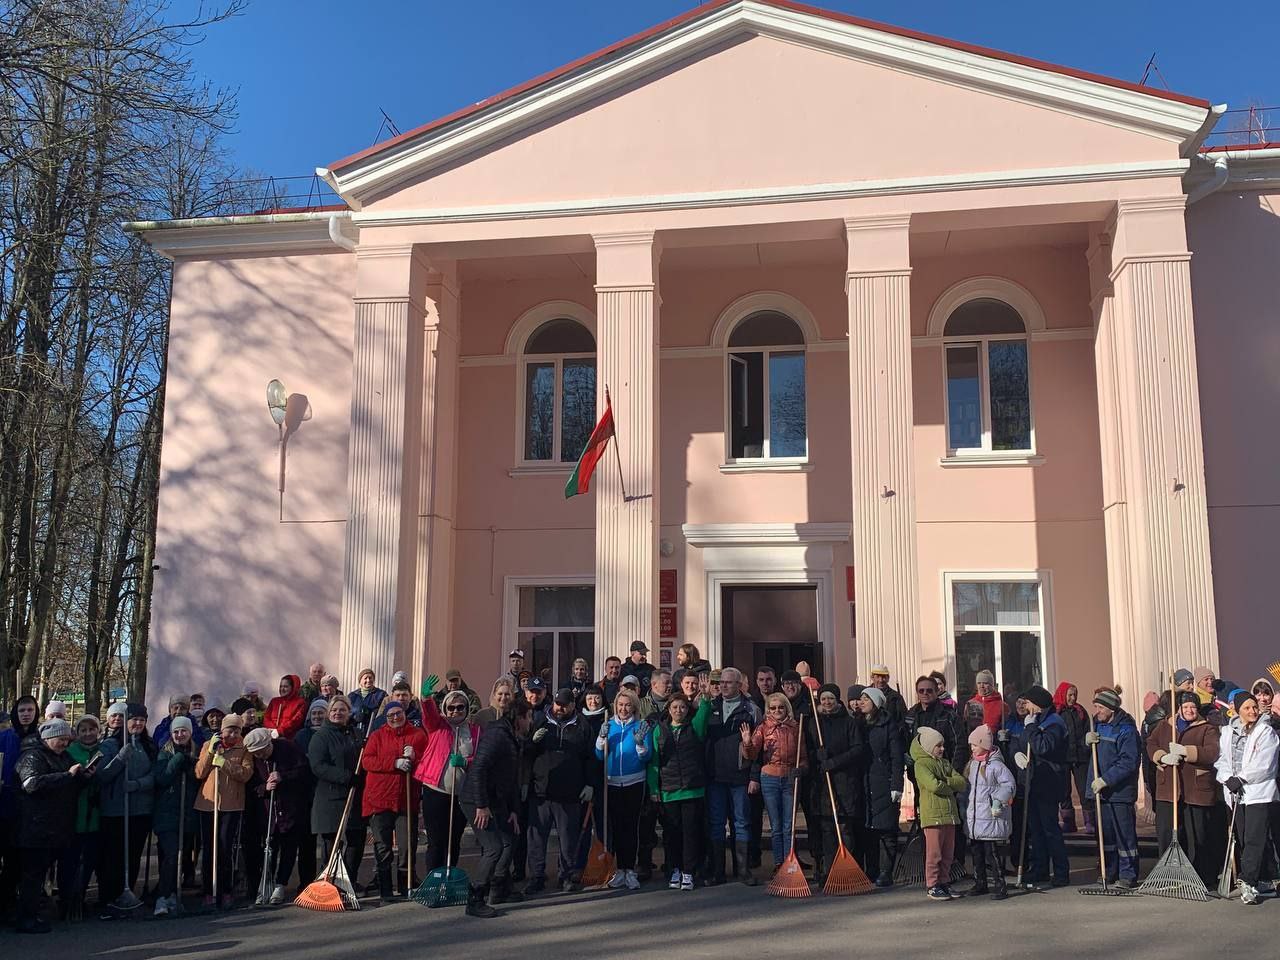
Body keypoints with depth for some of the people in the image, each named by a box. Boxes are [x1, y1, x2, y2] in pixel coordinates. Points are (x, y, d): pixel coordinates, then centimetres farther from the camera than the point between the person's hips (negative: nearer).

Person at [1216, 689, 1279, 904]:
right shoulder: (1227, 732, 13)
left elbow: (1262, 765, -9)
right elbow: (1222, 759, 8)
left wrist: (1241, 779, -10)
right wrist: (1228, 779, -8)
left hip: (1258, 792, -5)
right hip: (1235, 793, 5)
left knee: (1255, 840, -11)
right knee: (1242, 839, 7)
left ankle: (1248, 882, -13)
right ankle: (1252, 881, 15)